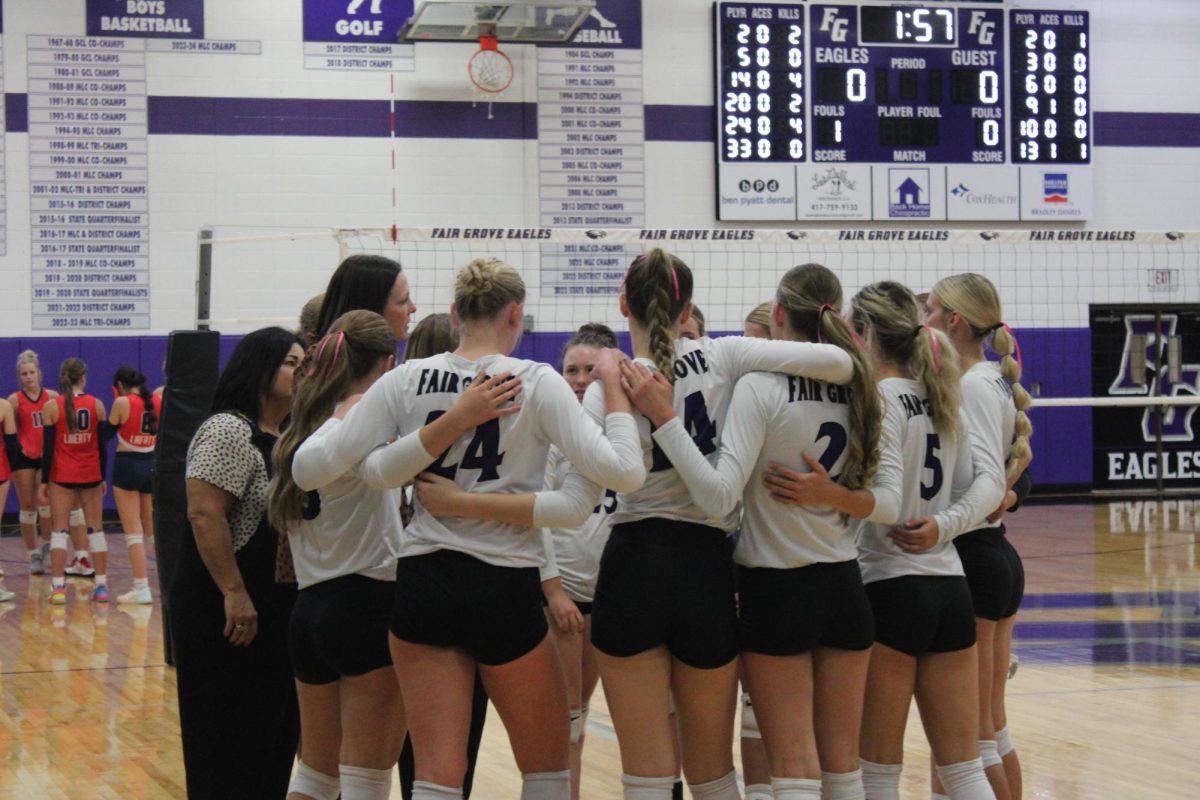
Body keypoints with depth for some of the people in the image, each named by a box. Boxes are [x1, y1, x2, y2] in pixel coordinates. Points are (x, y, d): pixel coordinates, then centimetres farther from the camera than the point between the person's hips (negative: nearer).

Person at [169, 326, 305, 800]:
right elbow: (205, 515, -22)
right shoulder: (228, 432, -14)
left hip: (279, 611, 9)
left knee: (277, 734, 12)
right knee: (231, 743, -4)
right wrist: (235, 595, -25)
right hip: (230, 615, -9)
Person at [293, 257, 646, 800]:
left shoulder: (406, 380, 0)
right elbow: (621, 472, -16)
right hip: (504, 591, -2)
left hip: (422, 584, 3)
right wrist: (613, 387, -3)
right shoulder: (537, 383, -7)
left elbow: (311, 470, -3)